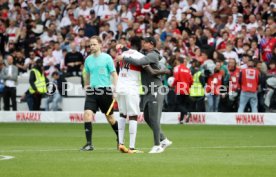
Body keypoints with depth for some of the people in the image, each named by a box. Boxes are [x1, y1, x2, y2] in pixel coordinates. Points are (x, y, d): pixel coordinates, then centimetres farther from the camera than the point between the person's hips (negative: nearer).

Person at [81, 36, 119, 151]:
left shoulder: (107, 58, -3)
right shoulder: (88, 59, 10)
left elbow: (114, 74, -3)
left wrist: (115, 89, -10)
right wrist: (86, 87, 21)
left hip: (105, 90, -4)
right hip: (92, 90, 4)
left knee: (110, 117, 7)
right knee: (87, 114, -14)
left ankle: (120, 139, 30)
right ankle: (89, 144, -12)